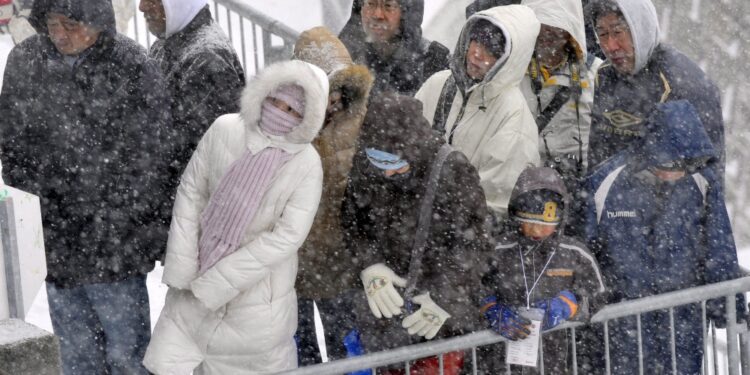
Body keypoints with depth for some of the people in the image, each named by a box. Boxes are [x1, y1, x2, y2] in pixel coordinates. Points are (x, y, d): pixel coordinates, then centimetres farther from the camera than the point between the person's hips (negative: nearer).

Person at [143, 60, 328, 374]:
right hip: (197, 283, 3)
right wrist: (183, 271, -8)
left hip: (257, 293, -3)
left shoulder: (307, 165, -16)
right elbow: (191, 192, -2)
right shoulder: (225, 130, -9)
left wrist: (213, 283, -18)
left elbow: (286, 238, -19)